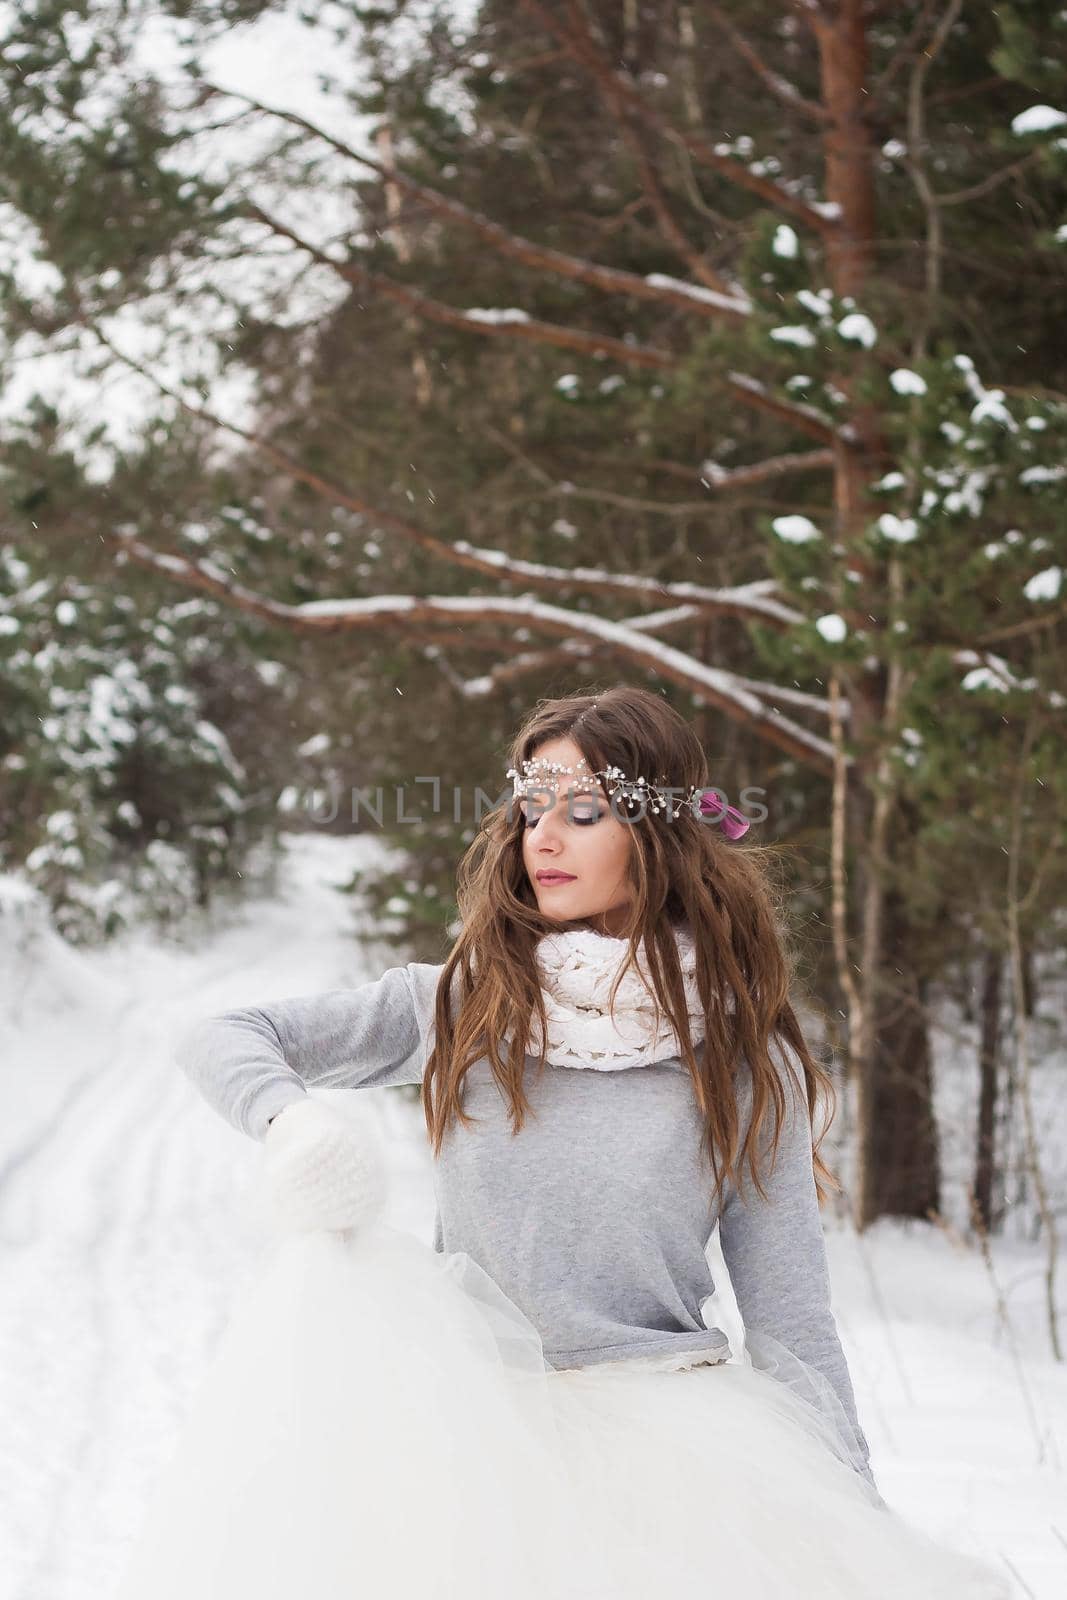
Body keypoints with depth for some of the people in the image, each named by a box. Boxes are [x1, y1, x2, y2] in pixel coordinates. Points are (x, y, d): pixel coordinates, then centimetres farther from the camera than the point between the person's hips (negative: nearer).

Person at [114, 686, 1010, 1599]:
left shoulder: (744, 1064, 3)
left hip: (663, 1427, 0)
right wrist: (292, 1115, -14)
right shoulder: (463, 1005, 7)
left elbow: (791, 1322, 4)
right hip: (466, 1416, 0)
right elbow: (222, 1041, 9)